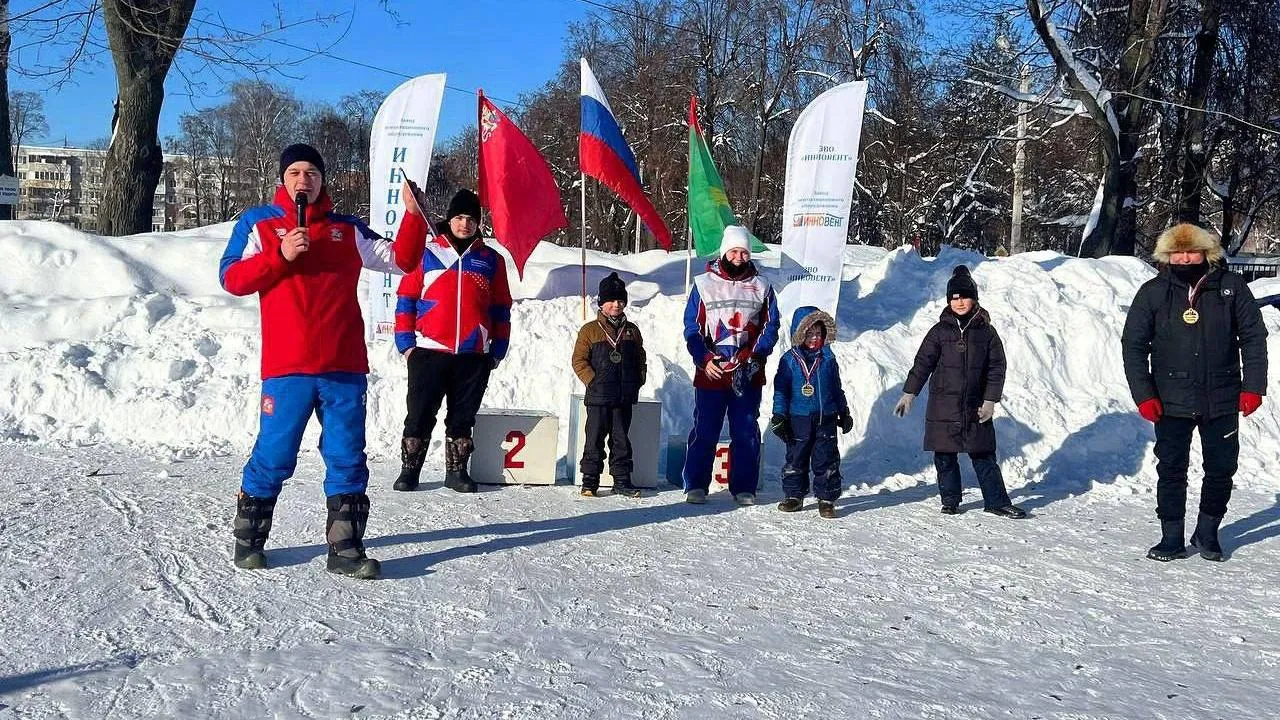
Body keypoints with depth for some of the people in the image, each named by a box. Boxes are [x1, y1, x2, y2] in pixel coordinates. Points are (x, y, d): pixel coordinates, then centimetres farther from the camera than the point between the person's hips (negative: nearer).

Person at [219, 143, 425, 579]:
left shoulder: (348, 229, 16)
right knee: (273, 457, 3)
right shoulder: (259, 223, 9)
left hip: (345, 367, 3)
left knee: (348, 460, 3)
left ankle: (344, 547, 10)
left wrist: (413, 215, 0)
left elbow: (401, 260, 13)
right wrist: (280, 255, -12)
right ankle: (249, 540, 20)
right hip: (286, 368, -2)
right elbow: (231, 278, 0)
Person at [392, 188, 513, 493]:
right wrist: (406, 343, -1)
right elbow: (406, 298, 6)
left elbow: (501, 310, 14)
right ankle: (409, 469, 13)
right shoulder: (427, 253, 6)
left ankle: (457, 470, 20)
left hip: (474, 356, 2)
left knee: (462, 418, 9)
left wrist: (497, 350, 9)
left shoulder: (491, 260, 11)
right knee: (420, 416, 2)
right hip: (428, 352, -1)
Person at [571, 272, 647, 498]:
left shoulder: (631, 331, 11)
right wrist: (593, 381, -11)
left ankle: (622, 481, 16)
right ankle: (590, 481, 8)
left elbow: (640, 359, 18)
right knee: (595, 439, 1)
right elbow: (579, 360, -2)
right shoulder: (590, 330, 0)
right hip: (598, 396, -3)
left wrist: (637, 381, 4)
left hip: (625, 397, 3)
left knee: (621, 439, 9)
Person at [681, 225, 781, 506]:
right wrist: (704, 360, -10)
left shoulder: (761, 286, 10)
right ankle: (696, 485, 9)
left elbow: (770, 327, 9)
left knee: (746, 432, 5)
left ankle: (744, 488, 13)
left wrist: (754, 356, -7)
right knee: (705, 431, 0)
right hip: (710, 372, -1)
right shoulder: (704, 284, 5)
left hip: (748, 375, 2)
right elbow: (692, 328, 4)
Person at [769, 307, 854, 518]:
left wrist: (844, 413, 17)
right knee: (795, 459, 7)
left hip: (826, 419, 1)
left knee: (826, 460, 2)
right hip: (798, 419, -1)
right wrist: (779, 415, -6)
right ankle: (794, 495, 20)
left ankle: (826, 498, 10)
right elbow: (781, 389, 0)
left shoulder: (828, 359, 6)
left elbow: (837, 389, 15)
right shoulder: (789, 360, -2)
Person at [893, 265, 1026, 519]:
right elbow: (923, 362, 2)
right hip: (943, 405, 0)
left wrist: (990, 400, -2)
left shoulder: (986, 332, 3)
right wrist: (909, 393, -4)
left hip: (975, 406, 0)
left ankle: (997, 501, 12)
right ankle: (950, 500, 19)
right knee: (945, 456, 5)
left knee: (983, 456, 4)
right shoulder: (940, 331, 1)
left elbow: (997, 367, 5)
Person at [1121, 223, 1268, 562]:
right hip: (1172, 403, -1)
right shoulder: (1152, 292, -1)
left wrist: (1253, 387, -4)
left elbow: (1253, 337, 4)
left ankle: (1207, 533, 27)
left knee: (1222, 469, 9)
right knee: (1171, 470, 3)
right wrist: (1143, 395, -7)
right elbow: (1133, 345, 1)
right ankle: (1172, 538, 15)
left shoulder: (1231, 286, 0)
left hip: (1223, 401, 1)